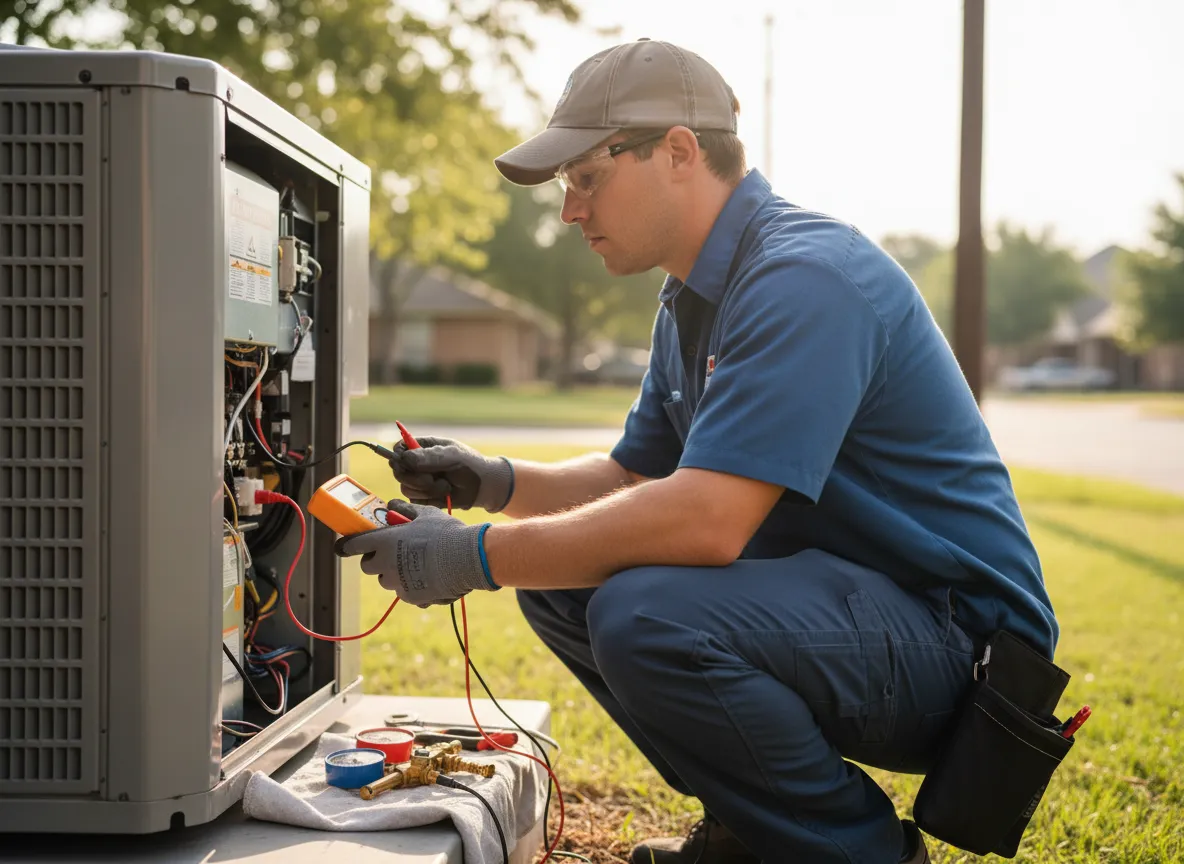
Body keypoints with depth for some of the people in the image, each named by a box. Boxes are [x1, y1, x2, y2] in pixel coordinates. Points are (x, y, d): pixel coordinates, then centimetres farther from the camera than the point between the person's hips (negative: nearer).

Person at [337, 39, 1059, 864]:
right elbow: (633, 473, 19)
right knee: (556, 572, 6)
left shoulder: (806, 277, -22)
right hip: (829, 591, 10)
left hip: (951, 630, -10)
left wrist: (477, 556, -24)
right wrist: (498, 482, 1)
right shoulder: (693, 298, 12)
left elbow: (704, 519, -31)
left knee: (644, 615, -32)